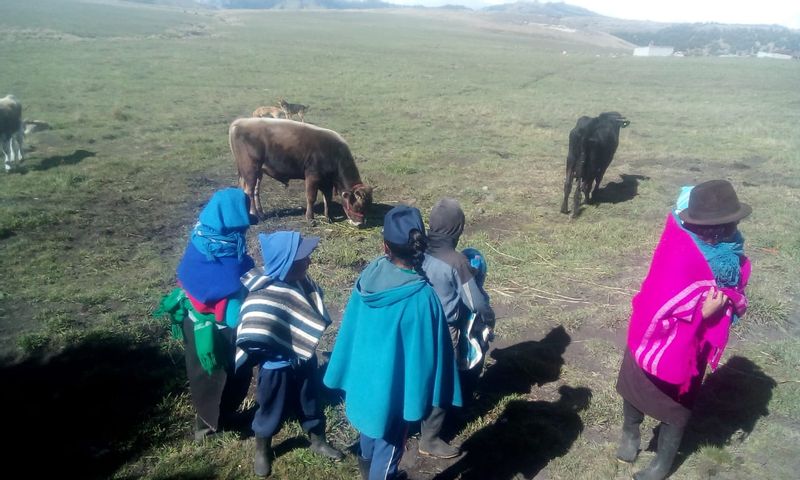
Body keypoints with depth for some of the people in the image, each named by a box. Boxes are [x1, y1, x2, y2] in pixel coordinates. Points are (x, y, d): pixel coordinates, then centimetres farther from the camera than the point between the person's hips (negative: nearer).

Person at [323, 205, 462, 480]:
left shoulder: (370, 275, -14)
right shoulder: (422, 297, -31)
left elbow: (352, 328, -3)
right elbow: (429, 352, -21)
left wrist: (349, 373, 10)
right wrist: (433, 393, -6)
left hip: (365, 370, 7)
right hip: (394, 382, -6)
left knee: (373, 417, 33)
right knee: (390, 439, 18)